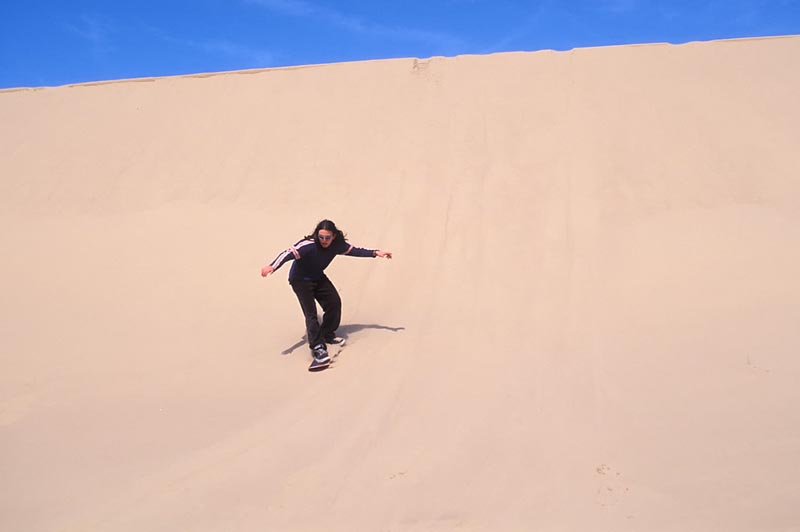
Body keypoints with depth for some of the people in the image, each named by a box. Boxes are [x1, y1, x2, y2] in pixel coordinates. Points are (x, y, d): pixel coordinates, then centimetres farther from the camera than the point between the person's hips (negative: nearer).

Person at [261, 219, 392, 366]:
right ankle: (318, 347, -15)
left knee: (334, 302, 1)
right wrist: (272, 266, -58)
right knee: (310, 313, -16)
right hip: (300, 280, -6)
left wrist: (375, 253, -6)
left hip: (318, 278, 6)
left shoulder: (338, 244, -14)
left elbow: (354, 250, 0)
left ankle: (327, 334, 23)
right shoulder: (308, 245, -32)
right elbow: (289, 253, -42)